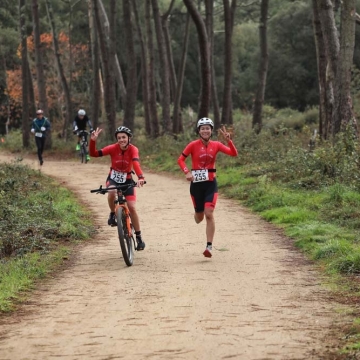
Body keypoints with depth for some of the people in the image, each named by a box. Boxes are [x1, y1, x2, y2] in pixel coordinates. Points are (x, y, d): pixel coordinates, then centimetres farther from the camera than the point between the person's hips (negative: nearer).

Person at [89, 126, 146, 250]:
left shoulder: (133, 149, -20)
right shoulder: (113, 148, -18)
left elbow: (136, 162, -39)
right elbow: (93, 154, -25)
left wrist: (140, 177, -56)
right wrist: (93, 141, -42)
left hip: (127, 180, 0)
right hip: (113, 178, 0)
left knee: (132, 208, -8)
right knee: (112, 192, -36)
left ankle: (139, 237, 7)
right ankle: (112, 214, -8)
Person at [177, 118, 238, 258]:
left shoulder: (216, 145, -3)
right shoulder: (193, 145, -8)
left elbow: (234, 153, -10)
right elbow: (180, 159, -6)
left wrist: (228, 140, -25)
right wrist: (187, 172, -22)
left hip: (211, 183, 0)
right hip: (196, 183, 0)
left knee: (209, 214, -15)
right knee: (199, 218, 11)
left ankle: (209, 246, -12)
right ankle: (197, 214, 51)